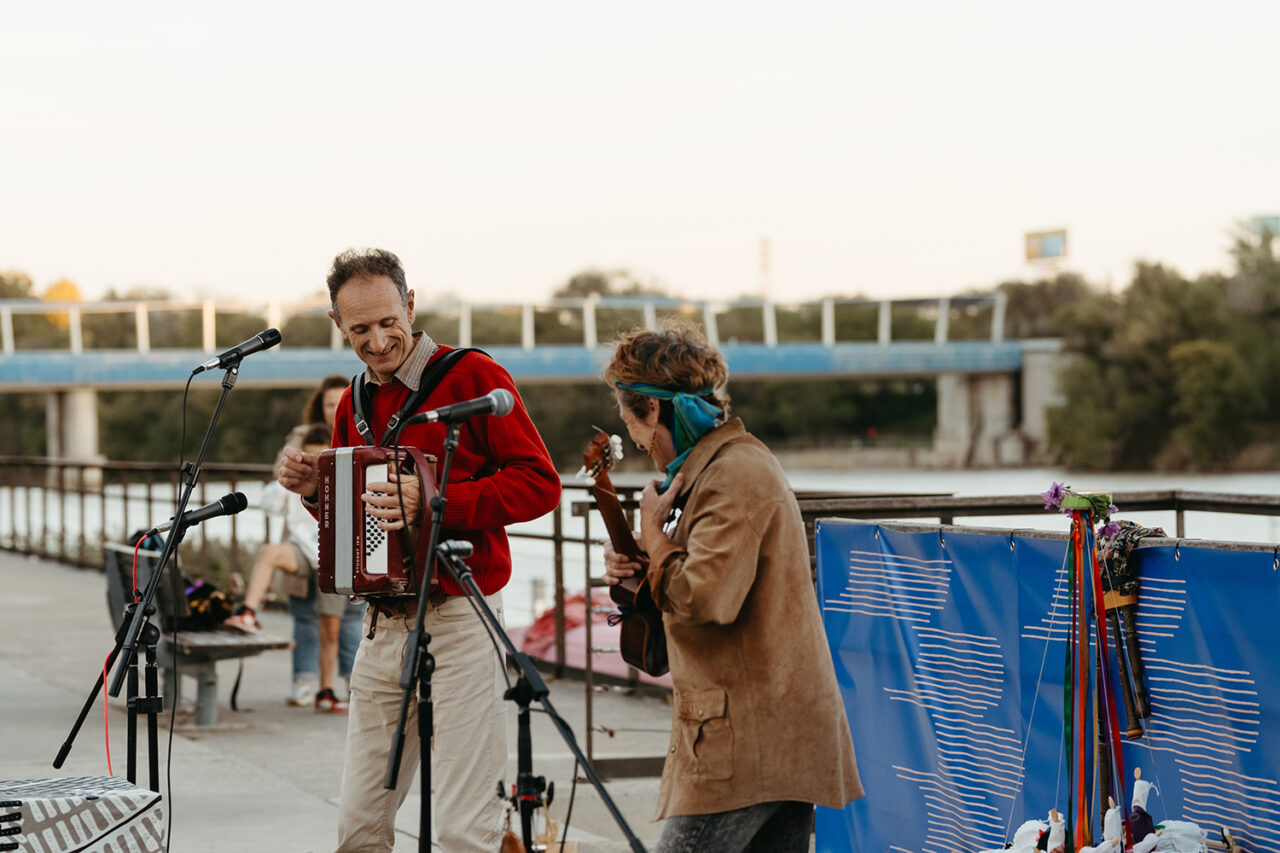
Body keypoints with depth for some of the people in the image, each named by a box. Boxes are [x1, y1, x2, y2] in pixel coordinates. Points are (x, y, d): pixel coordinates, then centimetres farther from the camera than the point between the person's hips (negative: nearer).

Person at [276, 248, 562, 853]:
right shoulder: (354, 405, 16)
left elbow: (539, 483, -12)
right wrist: (314, 489, 5)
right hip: (382, 625, 6)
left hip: (457, 620, -6)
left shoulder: (472, 376, -5)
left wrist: (436, 504, -22)